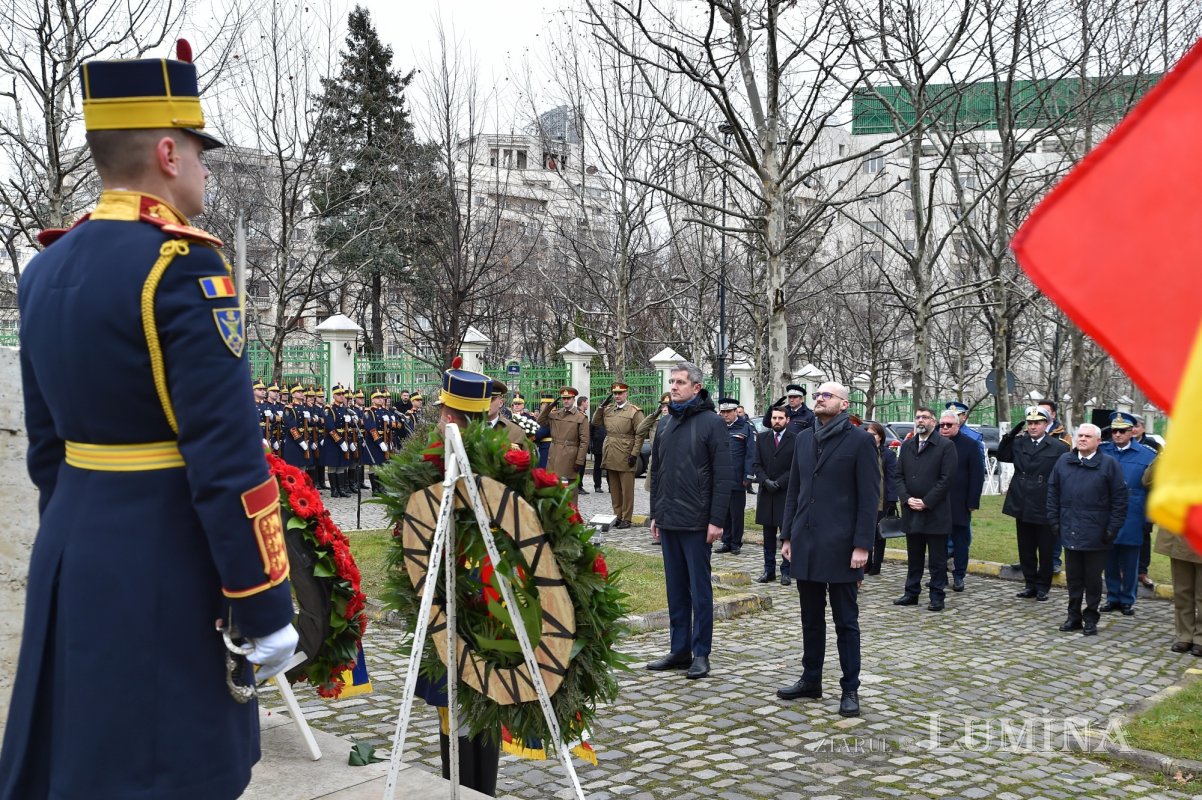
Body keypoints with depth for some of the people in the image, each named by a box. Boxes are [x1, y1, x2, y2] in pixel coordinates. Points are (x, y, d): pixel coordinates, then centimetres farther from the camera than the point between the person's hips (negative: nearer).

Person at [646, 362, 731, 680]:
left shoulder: (711, 422, -7)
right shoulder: (665, 423, 12)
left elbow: (722, 475, -10)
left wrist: (716, 519, -14)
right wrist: (655, 513, 14)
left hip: (696, 522, -6)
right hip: (668, 522, 6)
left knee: (699, 589, 2)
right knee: (675, 588, 11)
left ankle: (701, 654, 10)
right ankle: (680, 650, 19)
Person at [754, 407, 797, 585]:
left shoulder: (795, 440, -3)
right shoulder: (762, 439, 11)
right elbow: (757, 464, 7)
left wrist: (778, 483, -13)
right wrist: (766, 481, -10)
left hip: (787, 493, -4)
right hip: (766, 493, 4)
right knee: (768, 535, 8)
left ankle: (786, 571, 4)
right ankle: (769, 570, 14)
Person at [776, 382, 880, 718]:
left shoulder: (859, 440, -6)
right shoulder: (804, 439, 11)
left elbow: (869, 497, -9)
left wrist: (861, 545, -14)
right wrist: (787, 536, 10)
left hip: (840, 547, -5)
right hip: (805, 545, 5)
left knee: (845, 622, 4)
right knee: (811, 618, 14)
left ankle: (850, 689, 12)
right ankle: (810, 680, 25)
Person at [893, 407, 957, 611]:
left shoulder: (946, 446, -4)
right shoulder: (906, 446, 12)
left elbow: (946, 478, -10)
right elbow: (899, 475, 10)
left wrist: (926, 502, -14)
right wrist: (907, 499, -5)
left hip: (935, 513, -5)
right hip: (911, 511, 5)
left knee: (937, 559, 2)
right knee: (913, 557, 13)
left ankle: (937, 597, 8)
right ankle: (911, 593, 20)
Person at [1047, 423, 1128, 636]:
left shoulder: (1109, 464, -4)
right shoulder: (1064, 461, 6)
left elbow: (1120, 498, -5)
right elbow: (1053, 492, 10)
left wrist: (1112, 528, -8)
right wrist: (1055, 521, 5)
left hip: (1096, 535, -3)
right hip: (1070, 531, 3)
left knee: (1093, 578, 6)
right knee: (1073, 577, 11)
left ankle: (1090, 619, 17)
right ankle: (1074, 616, 21)